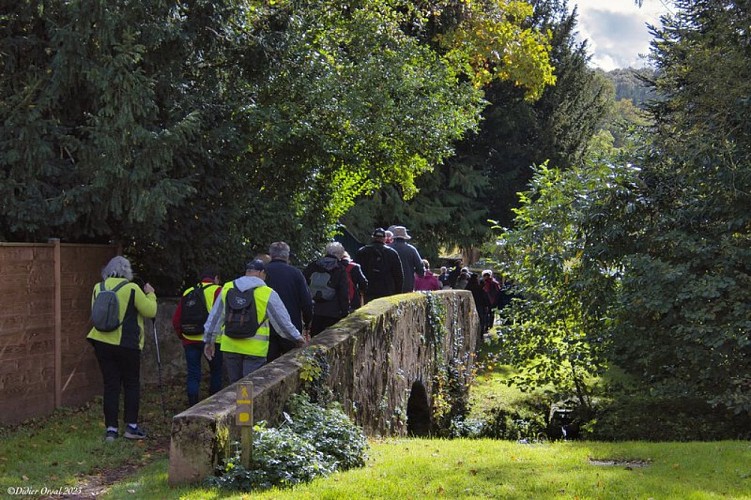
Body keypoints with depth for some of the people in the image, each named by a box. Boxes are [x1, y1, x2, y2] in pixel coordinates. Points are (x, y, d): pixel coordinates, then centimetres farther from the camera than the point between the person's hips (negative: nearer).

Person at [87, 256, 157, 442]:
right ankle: (131, 426, 9)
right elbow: (150, 311, -7)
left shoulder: (98, 288, 4)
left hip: (102, 343, 4)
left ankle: (111, 428, 5)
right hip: (127, 344, -4)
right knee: (131, 385, 9)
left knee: (110, 385, 7)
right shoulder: (131, 289, -10)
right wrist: (150, 294, 9)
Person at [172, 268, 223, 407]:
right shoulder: (217, 291, -1)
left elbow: (176, 320, 14)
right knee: (216, 372, 12)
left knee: (193, 374, 6)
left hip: (190, 340, 4)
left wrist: (182, 336, 23)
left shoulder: (187, 293, 14)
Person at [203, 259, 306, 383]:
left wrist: (209, 340, 20)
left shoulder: (227, 289, 4)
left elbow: (214, 318, 11)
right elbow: (283, 321, 1)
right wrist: (297, 338, 16)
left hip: (230, 347, 4)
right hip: (255, 350, -4)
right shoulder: (268, 293, -7)